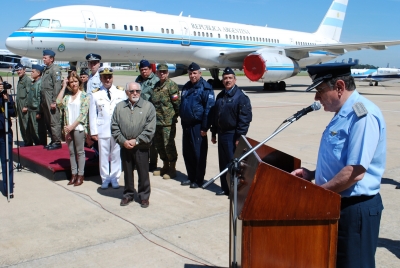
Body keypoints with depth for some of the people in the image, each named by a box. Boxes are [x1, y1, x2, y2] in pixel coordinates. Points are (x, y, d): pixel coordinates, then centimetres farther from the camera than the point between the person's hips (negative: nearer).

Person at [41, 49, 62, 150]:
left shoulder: (55, 69, -8)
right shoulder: (46, 69, 19)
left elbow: (57, 86, -15)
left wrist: (54, 101, -19)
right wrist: (42, 101, 15)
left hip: (51, 100, -10)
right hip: (45, 100, 10)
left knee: (54, 122, -6)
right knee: (48, 122, 13)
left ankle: (57, 142, -1)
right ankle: (53, 141, 21)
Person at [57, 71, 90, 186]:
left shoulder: (84, 95, -3)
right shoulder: (67, 95, 12)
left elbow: (83, 113, -9)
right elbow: (59, 103, -7)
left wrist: (72, 126, -14)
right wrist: (63, 87, -1)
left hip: (79, 128, -5)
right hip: (68, 128, 5)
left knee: (80, 151, 2)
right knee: (71, 151, 10)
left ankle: (80, 175, 8)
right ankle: (73, 174, 17)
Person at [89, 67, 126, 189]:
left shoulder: (121, 92, 3)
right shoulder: (95, 94, 2)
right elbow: (92, 114, 3)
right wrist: (93, 131, -1)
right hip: (102, 130, 0)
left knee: (116, 155, 7)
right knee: (104, 155, 7)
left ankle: (114, 178, 20)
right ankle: (105, 178, 20)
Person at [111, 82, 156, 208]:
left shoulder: (148, 106, -4)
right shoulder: (119, 107, 6)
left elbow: (150, 129, -9)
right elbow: (114, 127, 4)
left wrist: (136, 141, -13)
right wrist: (123, 141, -8)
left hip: (141, 147, -3)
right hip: (125, 147, 3)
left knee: (143, 173, 6)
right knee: (127, 172, 14)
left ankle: (144, 196, 20)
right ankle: (128, 194, 29)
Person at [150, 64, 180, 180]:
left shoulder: (172, 85, -8)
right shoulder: (156, 86, 15)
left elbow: (177, 102, -12)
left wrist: (174, 116, -7)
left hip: (168, 122, -8)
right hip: (157, 121, 8)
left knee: (169, 145, -2)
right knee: (159, 144, 14)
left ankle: (172, 169, 11)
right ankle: (165, 166, 29)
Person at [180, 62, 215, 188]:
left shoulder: (205, 88, -9)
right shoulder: (186, 87, 14)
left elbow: (209, 109, -14)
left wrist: (205, 127, -16)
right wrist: (182, 121, 14)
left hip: (197, 126, -7)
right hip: (186, 125, 7)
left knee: (199, 154, 0)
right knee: (187, 153, 12)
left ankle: (199, 179, 11)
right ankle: (191, 177, 25)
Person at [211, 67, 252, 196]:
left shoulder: (241, 97, -11)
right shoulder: (220, 96, 12)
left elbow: (245, 119, -15)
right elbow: (215, 115, 17)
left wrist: (239, 137, -18)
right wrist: (213, 133, 14)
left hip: (233, 135, -7)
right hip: (221, 134, 7)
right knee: (223, 163, 13)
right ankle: (225, 188, 24)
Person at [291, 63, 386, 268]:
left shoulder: (363, 114, -21)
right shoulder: (343, 114, 10)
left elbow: (354, 172, -27)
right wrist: (312, 174, 7)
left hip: (355, 209, -10)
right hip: (337, 204, 10)